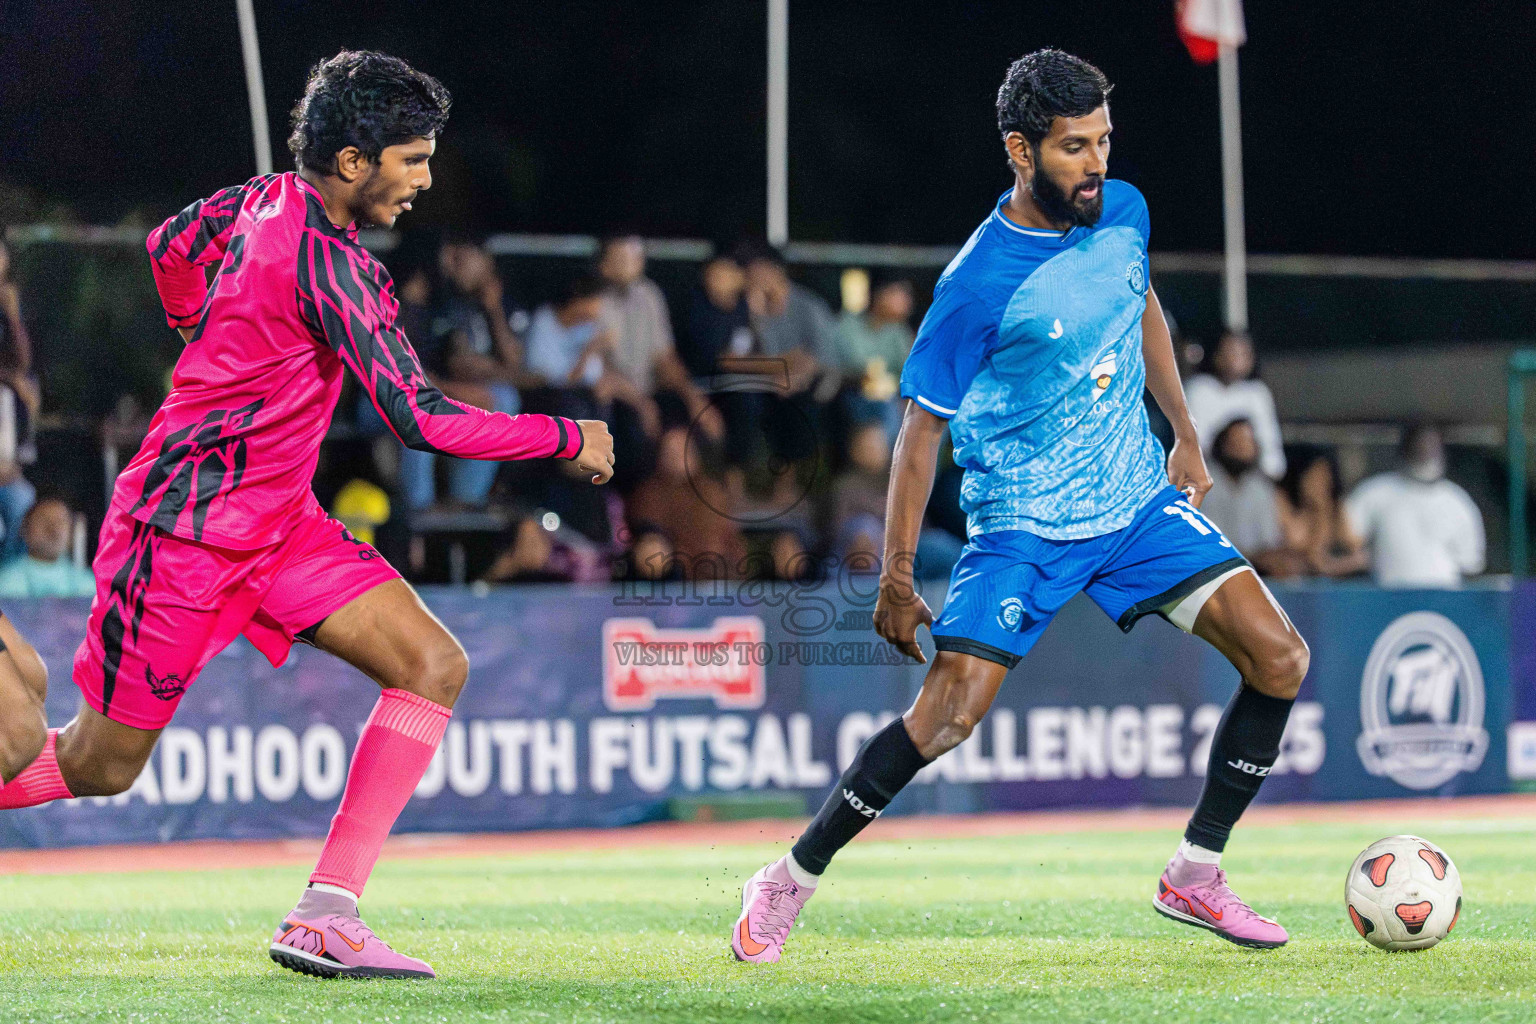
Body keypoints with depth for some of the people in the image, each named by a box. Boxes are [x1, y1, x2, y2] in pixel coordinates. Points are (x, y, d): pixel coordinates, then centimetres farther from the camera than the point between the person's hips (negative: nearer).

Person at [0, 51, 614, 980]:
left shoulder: (269, 199, 2)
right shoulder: (325, 261, -25)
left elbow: (171, 246, 22)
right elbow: (421, 419, -28)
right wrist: (568, 438, -17)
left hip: (280, 523, 9)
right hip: (184, 536, -9)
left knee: (435, 666, -6)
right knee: (99, 765, 2)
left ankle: (327, 915, -9)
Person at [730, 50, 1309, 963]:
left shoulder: (1123, 211, -2)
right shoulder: (980, 285, -20)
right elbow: (923, 426, -13)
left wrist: (1186, 435, 21)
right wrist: (897, 577, -12)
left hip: (1141, 501, 6)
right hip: (1023, 527, -6)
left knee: (1280, 656, -7)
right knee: (947, 716, -18)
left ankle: (1195, 874, 6)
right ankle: (790, 882, 1)